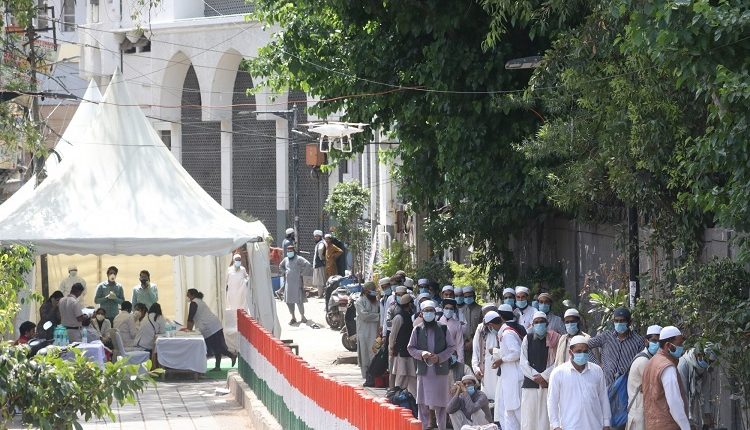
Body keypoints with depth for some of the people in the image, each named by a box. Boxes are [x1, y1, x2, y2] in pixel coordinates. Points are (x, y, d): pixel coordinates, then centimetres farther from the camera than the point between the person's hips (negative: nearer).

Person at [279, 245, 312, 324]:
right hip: (288, 284, 6)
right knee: (289, 301, 6)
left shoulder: (299, 259, -8)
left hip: (297, 283, -6)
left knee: (299, 301, -5)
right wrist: (284, 273, 16)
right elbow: (280, 266, 32)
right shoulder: (286, 259, 12)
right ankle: (293, 318, 18)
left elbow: (308, 265, -18)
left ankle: (302, 317, 11)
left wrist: (302, 273, -13)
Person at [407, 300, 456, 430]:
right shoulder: (417, 330, 3)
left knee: (440, 402, 2)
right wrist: (421, 353, -13)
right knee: (423, 402, 1)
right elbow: (410, 348, 6)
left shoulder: (443, 329, 2)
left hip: (440, 370, -1)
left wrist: (439, 357, -11)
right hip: (423, 371, 1)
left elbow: (452, 347, 4)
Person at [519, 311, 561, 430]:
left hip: (548, 384, -1)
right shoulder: (527, 339, 8)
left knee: (545, 418, -4)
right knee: (529, 416, -2)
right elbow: (524, 363, 4)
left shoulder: (553, 340, 4)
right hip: (530, 384, 1)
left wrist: (544, 376, -9)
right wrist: (536, 377, -6)